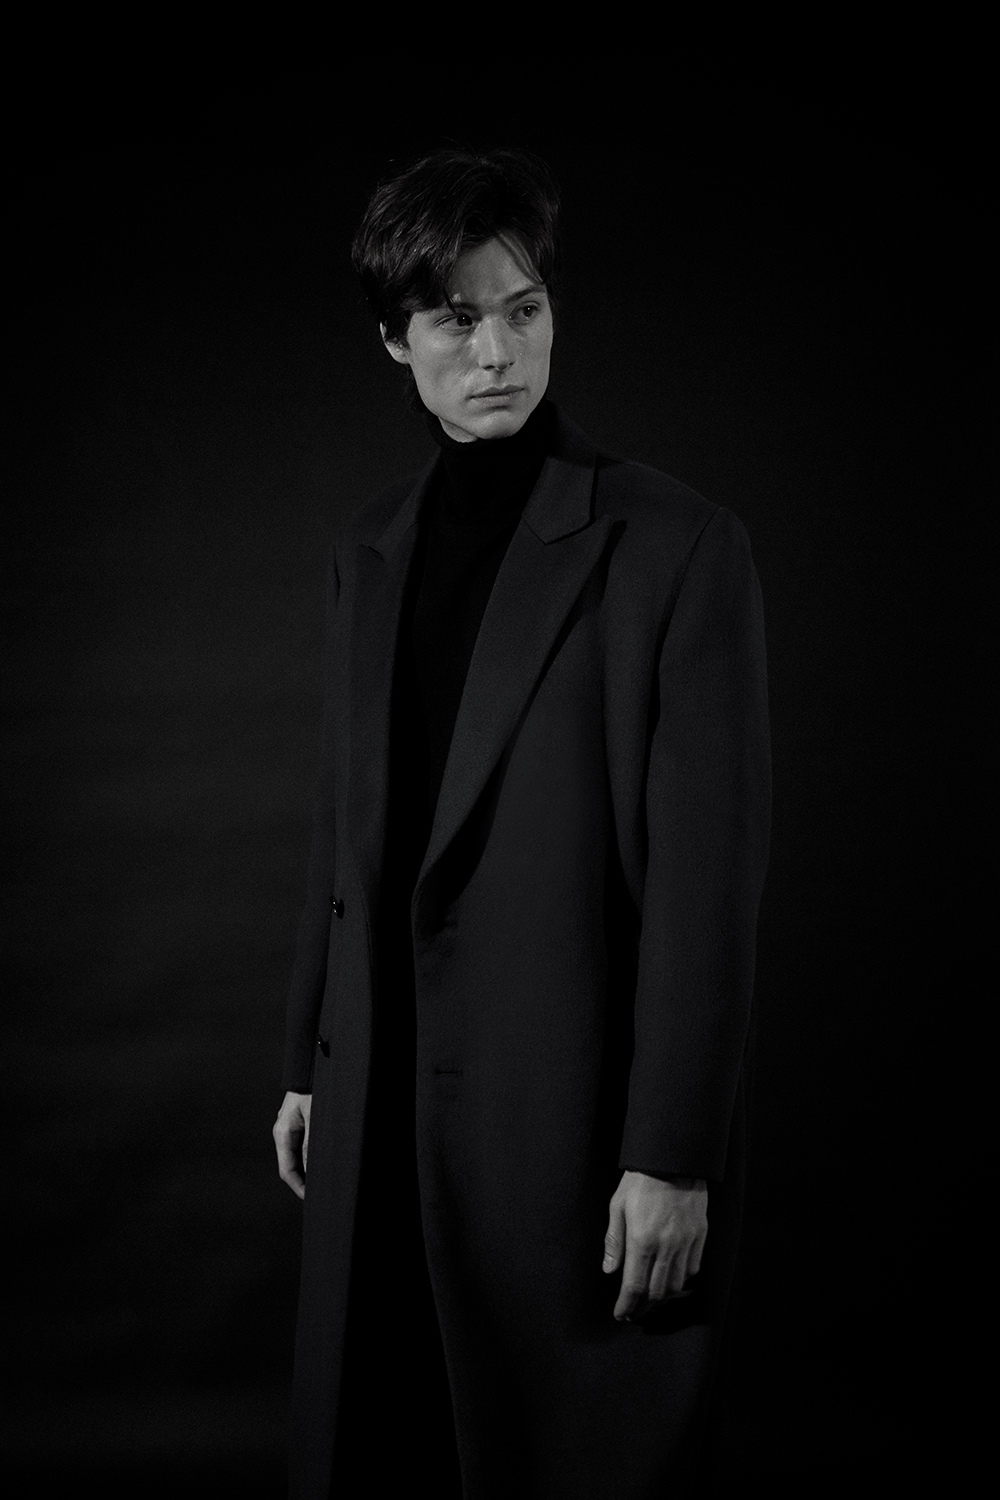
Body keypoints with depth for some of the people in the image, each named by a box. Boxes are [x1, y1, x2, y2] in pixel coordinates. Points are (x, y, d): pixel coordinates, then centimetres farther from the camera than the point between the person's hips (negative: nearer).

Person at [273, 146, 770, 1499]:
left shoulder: (676, 546, -9)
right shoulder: (370, 549, 10)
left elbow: (708, 873, -12)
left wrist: (673, 1157, -14)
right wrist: (310, 1062, 15)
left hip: (572, 1113, -5)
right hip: (381, 1105, 6)